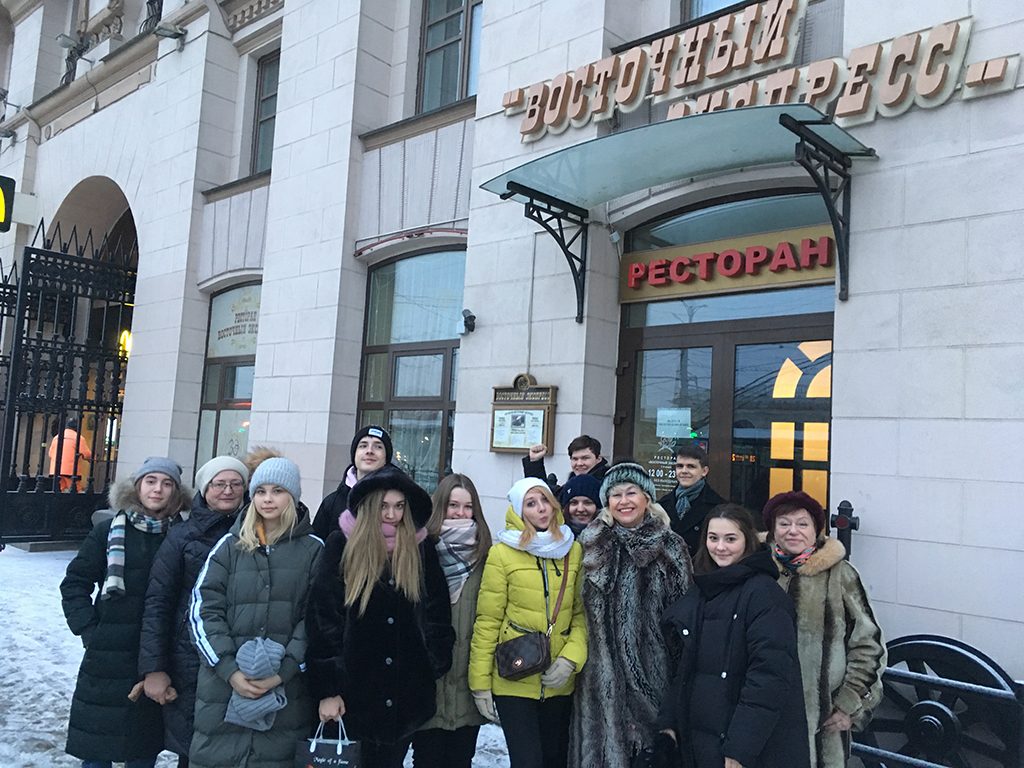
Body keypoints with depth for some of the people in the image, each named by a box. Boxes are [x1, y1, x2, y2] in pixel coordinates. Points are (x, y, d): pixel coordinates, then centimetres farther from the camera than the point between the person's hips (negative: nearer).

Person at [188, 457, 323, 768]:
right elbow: (203, 611, 1)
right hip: (222, 685, 1)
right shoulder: (230, 545, 7)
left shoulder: (313, 549, 4)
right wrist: (230, 670, -10)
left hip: (286, 693, -1)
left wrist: (283, 672, -11)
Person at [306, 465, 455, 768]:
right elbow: (322, 617, -7)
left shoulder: (422, 551, 5)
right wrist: (327, 688, -10)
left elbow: (437, 616, 9)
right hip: (352, 695, -2)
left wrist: (436, 664, 1)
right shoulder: (343, 546, -4)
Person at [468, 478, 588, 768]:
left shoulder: (574, 551, 4)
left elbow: (582, 613, 5)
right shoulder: (502, 553, -7)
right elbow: (488, 621, -6)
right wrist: (480, 682, -6)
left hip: (559, 681, 4)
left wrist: (570, 659, -10)